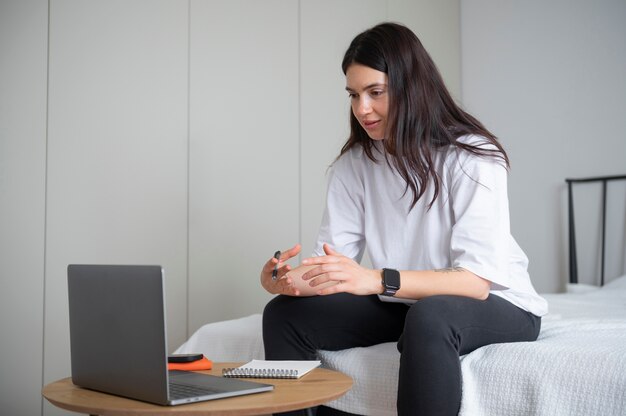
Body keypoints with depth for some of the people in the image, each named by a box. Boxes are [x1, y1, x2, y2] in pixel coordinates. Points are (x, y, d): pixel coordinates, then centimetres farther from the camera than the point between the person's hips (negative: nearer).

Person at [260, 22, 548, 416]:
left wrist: (378, 280, -41)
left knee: (429, 316, -38)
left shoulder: (472, 157, -19)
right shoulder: (354, 164, -3)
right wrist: (283, 278, -31)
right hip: (405, 304, 5)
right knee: (286, 314, -8)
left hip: (496, 304, -5)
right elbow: (331, 261, -9)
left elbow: (476, 281, -27)